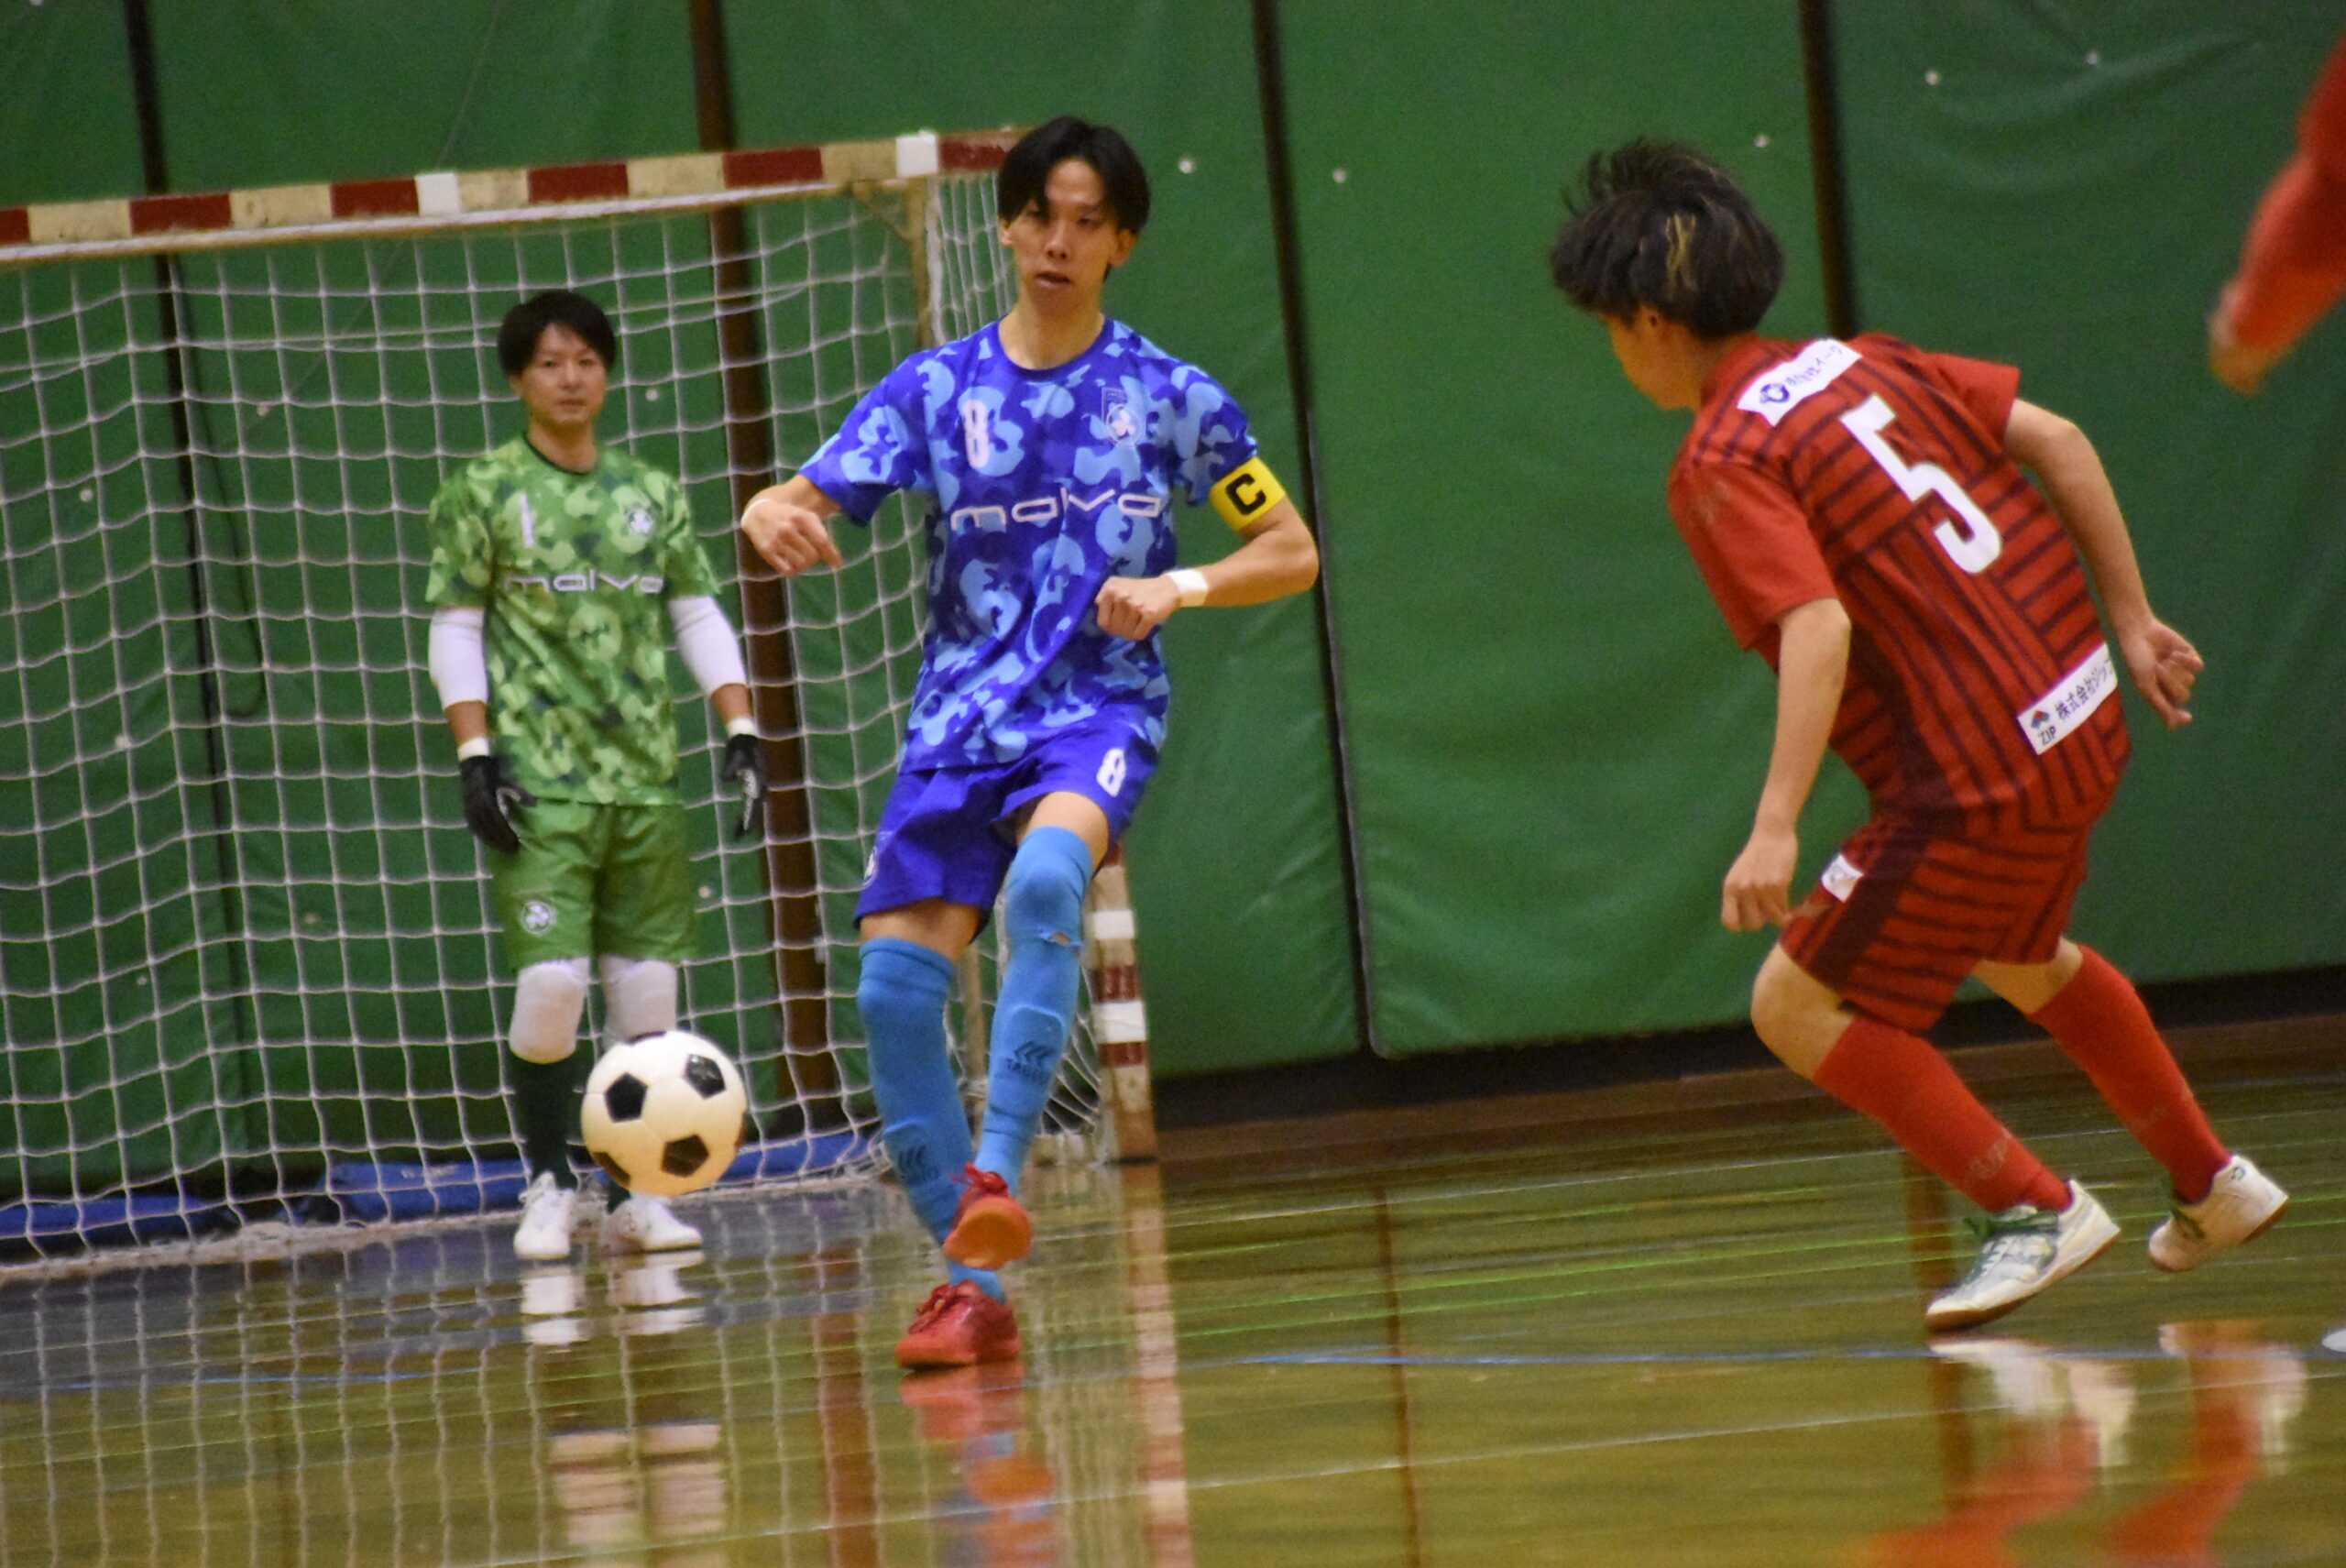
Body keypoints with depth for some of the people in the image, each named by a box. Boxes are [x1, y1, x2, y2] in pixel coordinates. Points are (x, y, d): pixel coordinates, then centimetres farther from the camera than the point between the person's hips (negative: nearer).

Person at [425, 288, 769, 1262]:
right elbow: (454, 631, 2)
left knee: (647, 984, 1)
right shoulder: (483, 493, 4)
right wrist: (474, 755, -7)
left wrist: (741, 730, 3)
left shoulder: (653, 496, 13)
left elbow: (699, 620, 14)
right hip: (538, 781, -3)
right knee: (551, 981, -13)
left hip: (646, 780, 4)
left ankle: (639, 1197, 9)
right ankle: (548, 1188, 3)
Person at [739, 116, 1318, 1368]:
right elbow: (800, 504, 2)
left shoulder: (1169, 397, 3)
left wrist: (1180, 586, -11)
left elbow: (1292, 551, 7)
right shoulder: (934, 390, 8)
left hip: (1100, 709, -3)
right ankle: (973, 1289, 0)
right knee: (893, 985, -10)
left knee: (1045, 877, -36)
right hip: (959, 720, 3)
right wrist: (773, 520, -22)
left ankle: (996, 1174, -38)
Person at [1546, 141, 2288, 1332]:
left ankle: (2033, 1210, 2)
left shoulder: (1722, 463, -14)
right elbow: (2055, 441, 9)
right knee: (2021, 962, 33)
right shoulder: (1860, 364, 9)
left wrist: (1776, 829, -32)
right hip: (2076, 720, 9)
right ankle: (2212, 1186, 45)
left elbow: (1819, 631, -27)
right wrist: (2132, 622, 15)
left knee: (1799, 1007, 1)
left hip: (1981, 777, -9)